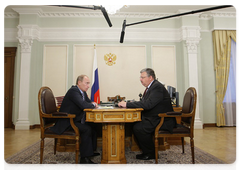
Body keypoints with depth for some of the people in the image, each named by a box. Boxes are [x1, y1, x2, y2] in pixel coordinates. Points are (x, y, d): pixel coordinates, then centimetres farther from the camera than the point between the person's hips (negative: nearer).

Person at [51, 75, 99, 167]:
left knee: (93, 125, 8)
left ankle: (91, 151, 23)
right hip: (66, 122, -10)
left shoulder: (82, 92, 9)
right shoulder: (73, 91, -21)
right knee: (87, 129, -26)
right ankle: (84, 158, -17)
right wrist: (93, 105, -14)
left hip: (75, 120, 10)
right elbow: (83, 105, -34)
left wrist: (92, 104, -5)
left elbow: (88, 102, 20)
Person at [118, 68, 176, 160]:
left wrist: (127, 104, -28)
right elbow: (144, 103, 13)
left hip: (163, 120, -10)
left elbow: (148, 104, -31)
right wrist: (128, 104, -4)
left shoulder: (157, 87, -19)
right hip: (155, 119, 10)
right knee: (134, 124, -1)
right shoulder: (151, 87, 12)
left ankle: (151, 153, 0)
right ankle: (146, 151, 11)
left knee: (138, 128, -22)